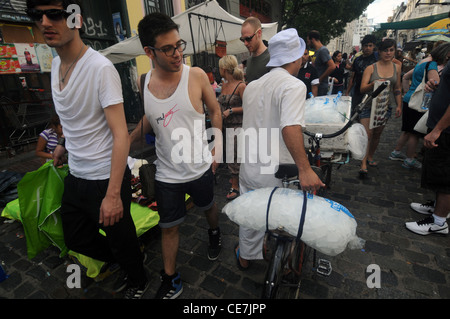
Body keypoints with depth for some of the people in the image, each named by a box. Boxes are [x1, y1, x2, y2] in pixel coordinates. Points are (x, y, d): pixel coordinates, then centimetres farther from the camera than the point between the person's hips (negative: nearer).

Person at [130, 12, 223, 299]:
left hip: (200, 167, -1)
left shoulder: (196, 76, -12)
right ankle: (171, 281, 35)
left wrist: (217, 146, -7)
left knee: (209, 207, 24)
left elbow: (215, 111, -1)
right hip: (167, 173, 2)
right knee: (169, 227, 12)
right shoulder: (144, 83, -4)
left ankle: (215, 235, 59)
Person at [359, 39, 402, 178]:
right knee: (367, 133, -12)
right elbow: (362, 88, -13)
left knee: (377, 134, 12)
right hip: (370, 104, -4)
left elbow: (398, 88, 14)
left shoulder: (397, 67, 9)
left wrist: (399, 106, 9)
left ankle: (370, 157, 29)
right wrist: (373, 84, -33)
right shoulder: (371, 68, -4)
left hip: (386, 105, 4)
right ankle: (363, 164, -11)